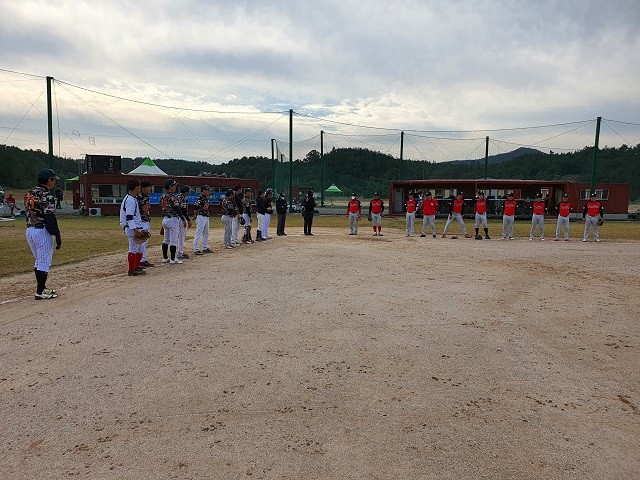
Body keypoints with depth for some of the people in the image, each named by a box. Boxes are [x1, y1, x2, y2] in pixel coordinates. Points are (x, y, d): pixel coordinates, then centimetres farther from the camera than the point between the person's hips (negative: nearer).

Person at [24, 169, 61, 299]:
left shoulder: (29, 193, 12)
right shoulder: (47, 195, -15)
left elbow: (27, 213, 15)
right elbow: (50, 218, -19)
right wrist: (57, 236, -17)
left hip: (29, 230, 9)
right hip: (42, 231, -9)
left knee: (39, 261, 19)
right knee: (44, 262, -1)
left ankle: (42, 288, 26)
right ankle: (40, 292, 2)